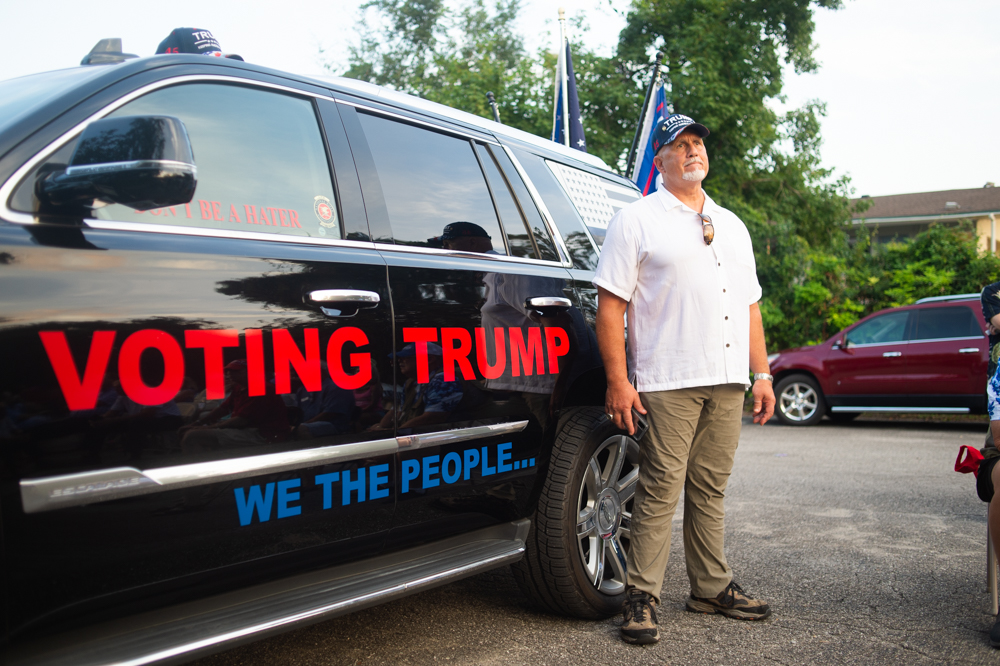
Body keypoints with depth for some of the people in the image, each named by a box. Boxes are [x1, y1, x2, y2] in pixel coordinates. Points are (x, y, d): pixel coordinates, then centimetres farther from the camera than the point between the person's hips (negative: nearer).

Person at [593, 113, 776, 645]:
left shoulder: (730, 224, 21)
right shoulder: (636, 220, 2)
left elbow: (749, 305, 23)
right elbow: (610, 305, -5)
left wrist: (761, 373, 15)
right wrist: (618, 380, -13)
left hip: (726, 382, 6)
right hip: (668, 382, -5)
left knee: (709, 490, 12)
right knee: (660, 490, -6)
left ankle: (712, 588, 22)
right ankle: (642, 598, 3)